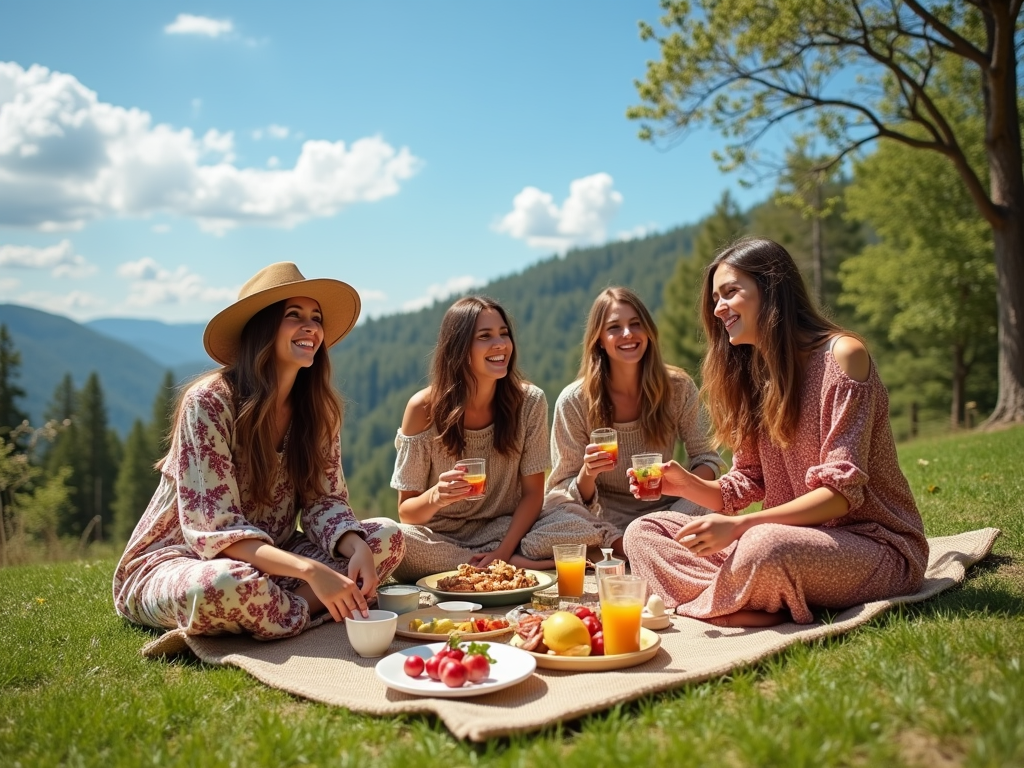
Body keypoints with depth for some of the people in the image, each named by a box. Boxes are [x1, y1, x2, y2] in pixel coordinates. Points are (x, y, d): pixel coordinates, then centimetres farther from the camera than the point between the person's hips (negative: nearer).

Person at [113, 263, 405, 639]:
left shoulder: (318, 408, -3)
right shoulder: (209, 402, -21)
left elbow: (324, 501, -3)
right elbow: (216, 529, -26)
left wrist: (358, 548, -26)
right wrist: (311, 571, -39)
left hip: (267, 561, 6)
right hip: (176, 562, -5)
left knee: (386, 537, -11)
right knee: (229, 586, -40)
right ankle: (316, 610, -11)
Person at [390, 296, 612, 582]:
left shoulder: (529, 401, -7)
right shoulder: (424, 408, -11)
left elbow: (532, 492, -3)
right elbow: (406, 512, -8)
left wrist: (504, 550, -18)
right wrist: (436, 496, -30)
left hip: (506, 531, -1)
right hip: (441, 537, 1)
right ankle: (519, 565, -19)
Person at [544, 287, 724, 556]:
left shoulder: (679, 387, -8)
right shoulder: (573, 401, -13)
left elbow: (707, 458, -1)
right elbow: (566, 494, -8)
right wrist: (588, 473, -31)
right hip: (603, 518, -1)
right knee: (553, 506, -31)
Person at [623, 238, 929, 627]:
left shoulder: (842, 354, -13)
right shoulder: (749, 374, 10)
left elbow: (842, 490, -19)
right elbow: (745, 486, 8)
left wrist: (738, 525, -28)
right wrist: (688, 484, -13)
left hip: (874, 546, -7)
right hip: (797, 536, 8)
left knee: (765, 546, -41)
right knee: (644, 532, -4)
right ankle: (758, 603, -21)